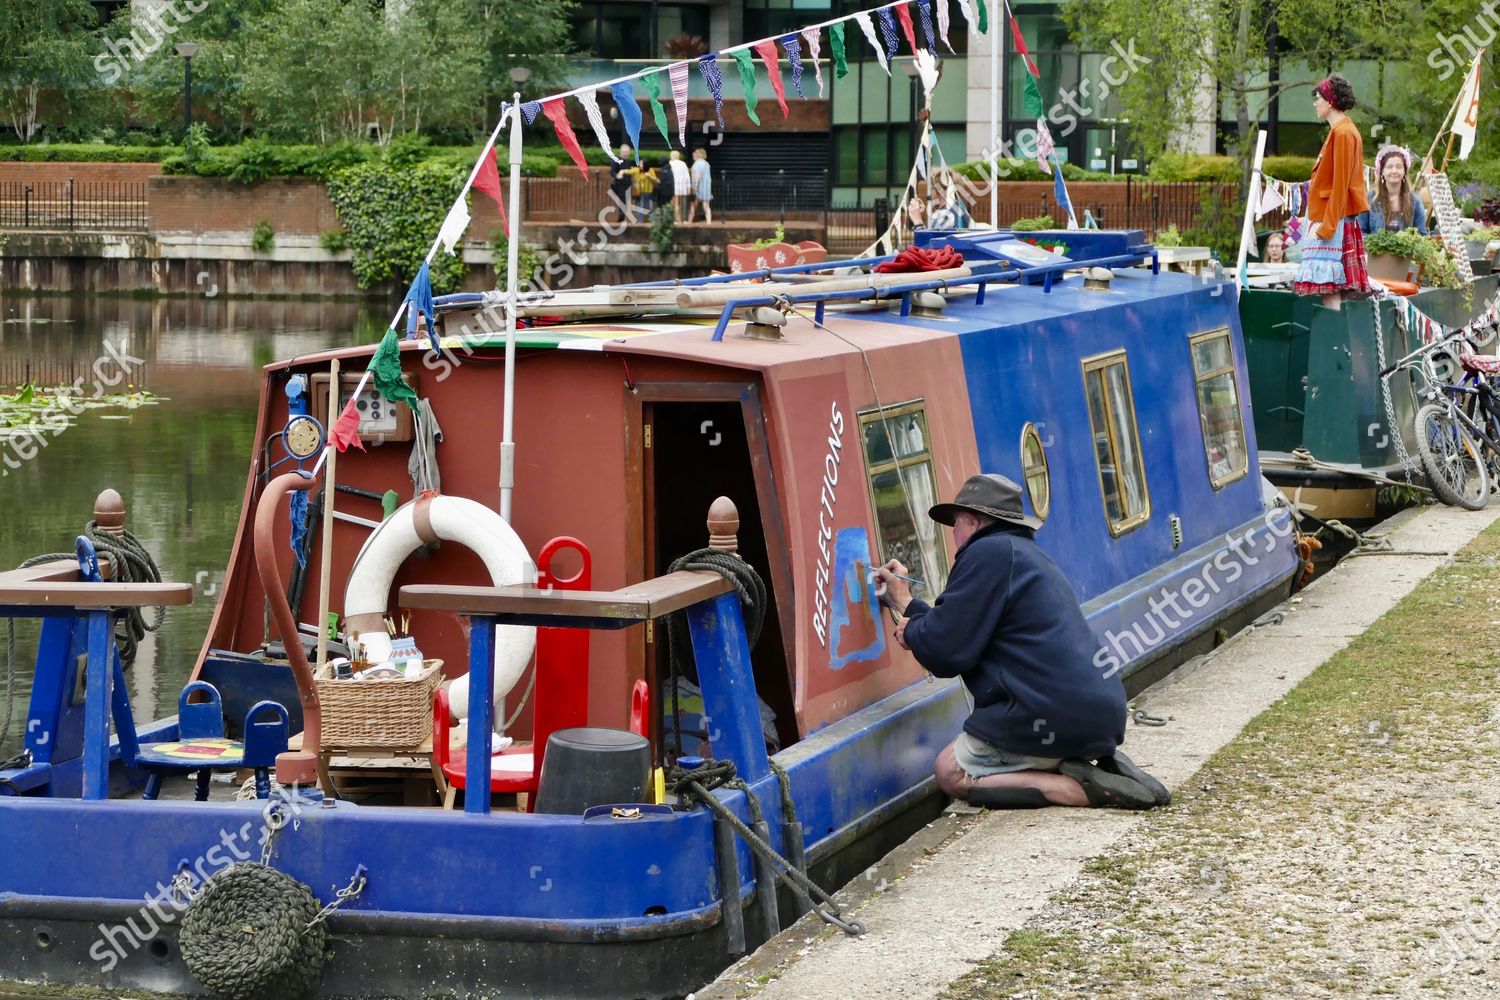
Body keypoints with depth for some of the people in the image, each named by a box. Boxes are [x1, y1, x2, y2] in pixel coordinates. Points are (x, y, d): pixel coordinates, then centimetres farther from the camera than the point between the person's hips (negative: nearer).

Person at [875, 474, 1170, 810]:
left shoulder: (989, 552, -7)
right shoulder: (1028, 555, 25)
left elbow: (947, 650, -11)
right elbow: (964, 629, 31)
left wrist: (911, 631, 11)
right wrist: (907, 604, 40)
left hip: (1059, 717, -10)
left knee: (951, 772, 2)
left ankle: (1084, 788, -13)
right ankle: (1103, 766, 5)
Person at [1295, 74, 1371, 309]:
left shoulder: (1342, 133, -12)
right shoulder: (1343, 130, 18)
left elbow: (1340, 185, -17)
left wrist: (1326, 226, -19)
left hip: (1332, 219, -10)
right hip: (1330, 221, 10)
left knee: (1329, 287, -12)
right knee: (1334, 292, 7)